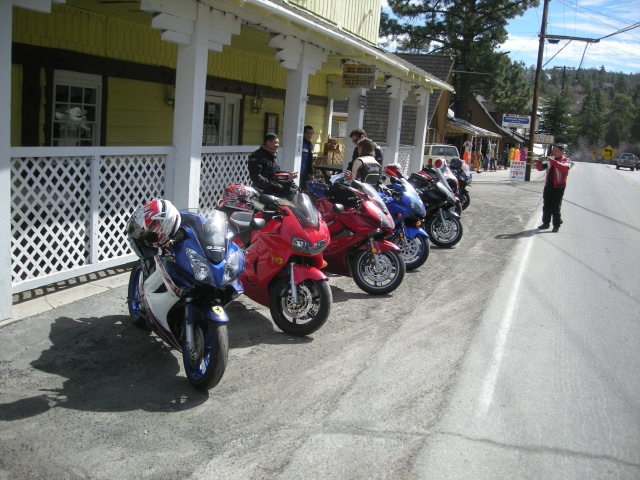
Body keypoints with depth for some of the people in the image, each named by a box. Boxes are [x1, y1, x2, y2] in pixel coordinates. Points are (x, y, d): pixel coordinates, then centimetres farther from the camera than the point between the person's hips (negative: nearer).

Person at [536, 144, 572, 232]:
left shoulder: (566, 160, -2)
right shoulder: (550, 160, 13)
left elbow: (564, 168, -24)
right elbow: (540, 168, 13)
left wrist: (553, 161, -30)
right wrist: (539, 162, -8)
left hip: (558, 187, -5)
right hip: (548, 185, 5)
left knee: (555, 207, -3)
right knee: (546, 205, 9)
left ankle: (556, 225, 5)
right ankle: (546, 223, 19)